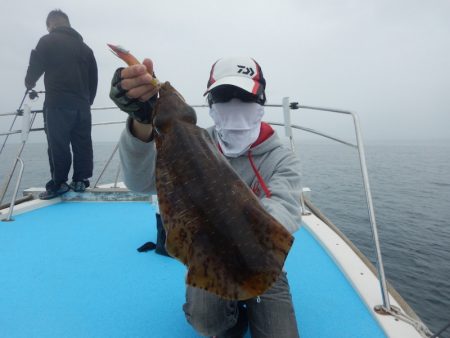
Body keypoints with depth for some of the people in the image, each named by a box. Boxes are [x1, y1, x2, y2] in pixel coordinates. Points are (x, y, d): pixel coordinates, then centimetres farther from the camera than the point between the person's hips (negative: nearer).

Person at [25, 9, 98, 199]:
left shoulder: (47, 41, 5)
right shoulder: (85, 47, 20)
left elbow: (35, 67, 4)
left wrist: (29, 83, 24)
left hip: (58, 104, -5)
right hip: (82, 105, 5)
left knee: (58, 144, -4)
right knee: (82, 144, 6)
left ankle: (58, 184, -3)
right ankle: (81, 180, 8)